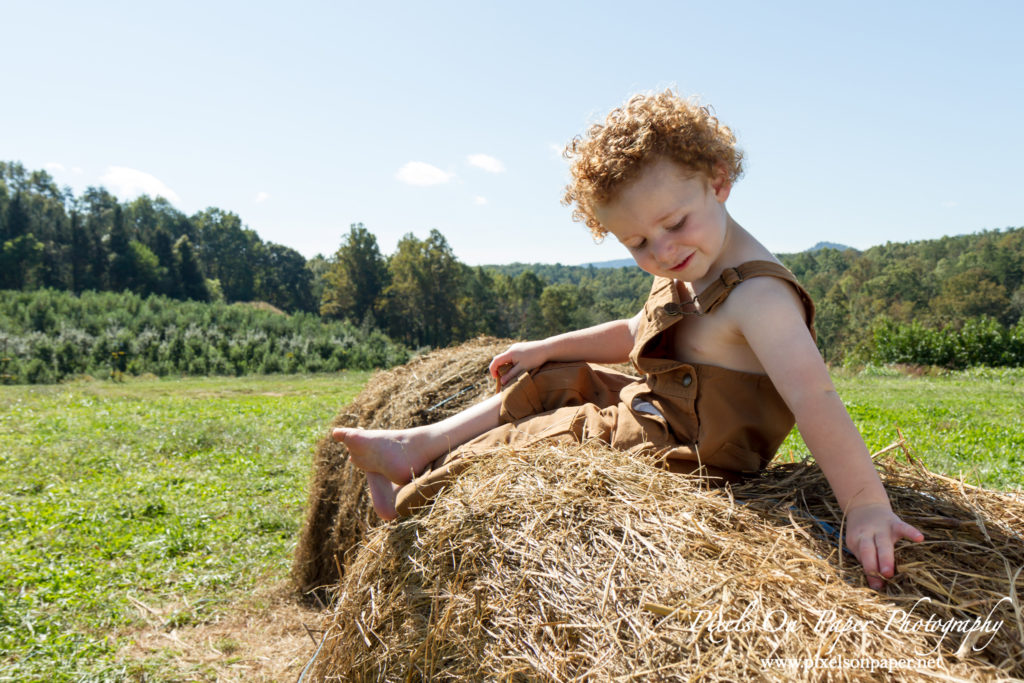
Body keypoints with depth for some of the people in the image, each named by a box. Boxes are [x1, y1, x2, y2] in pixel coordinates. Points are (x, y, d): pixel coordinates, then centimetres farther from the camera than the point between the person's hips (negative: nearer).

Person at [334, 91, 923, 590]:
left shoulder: (757, 294, -28)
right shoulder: (686, 274, 4)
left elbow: (813, 399, -36)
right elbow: (636, 334, 20)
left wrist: (867, 504, -42)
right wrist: (549, 347, 14)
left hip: (674, 457, -9)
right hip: (652, 415, 9)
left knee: (531, 439, -2)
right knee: (548, 382, 14)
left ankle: (412, 498, 21)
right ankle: (420, 446, 15)